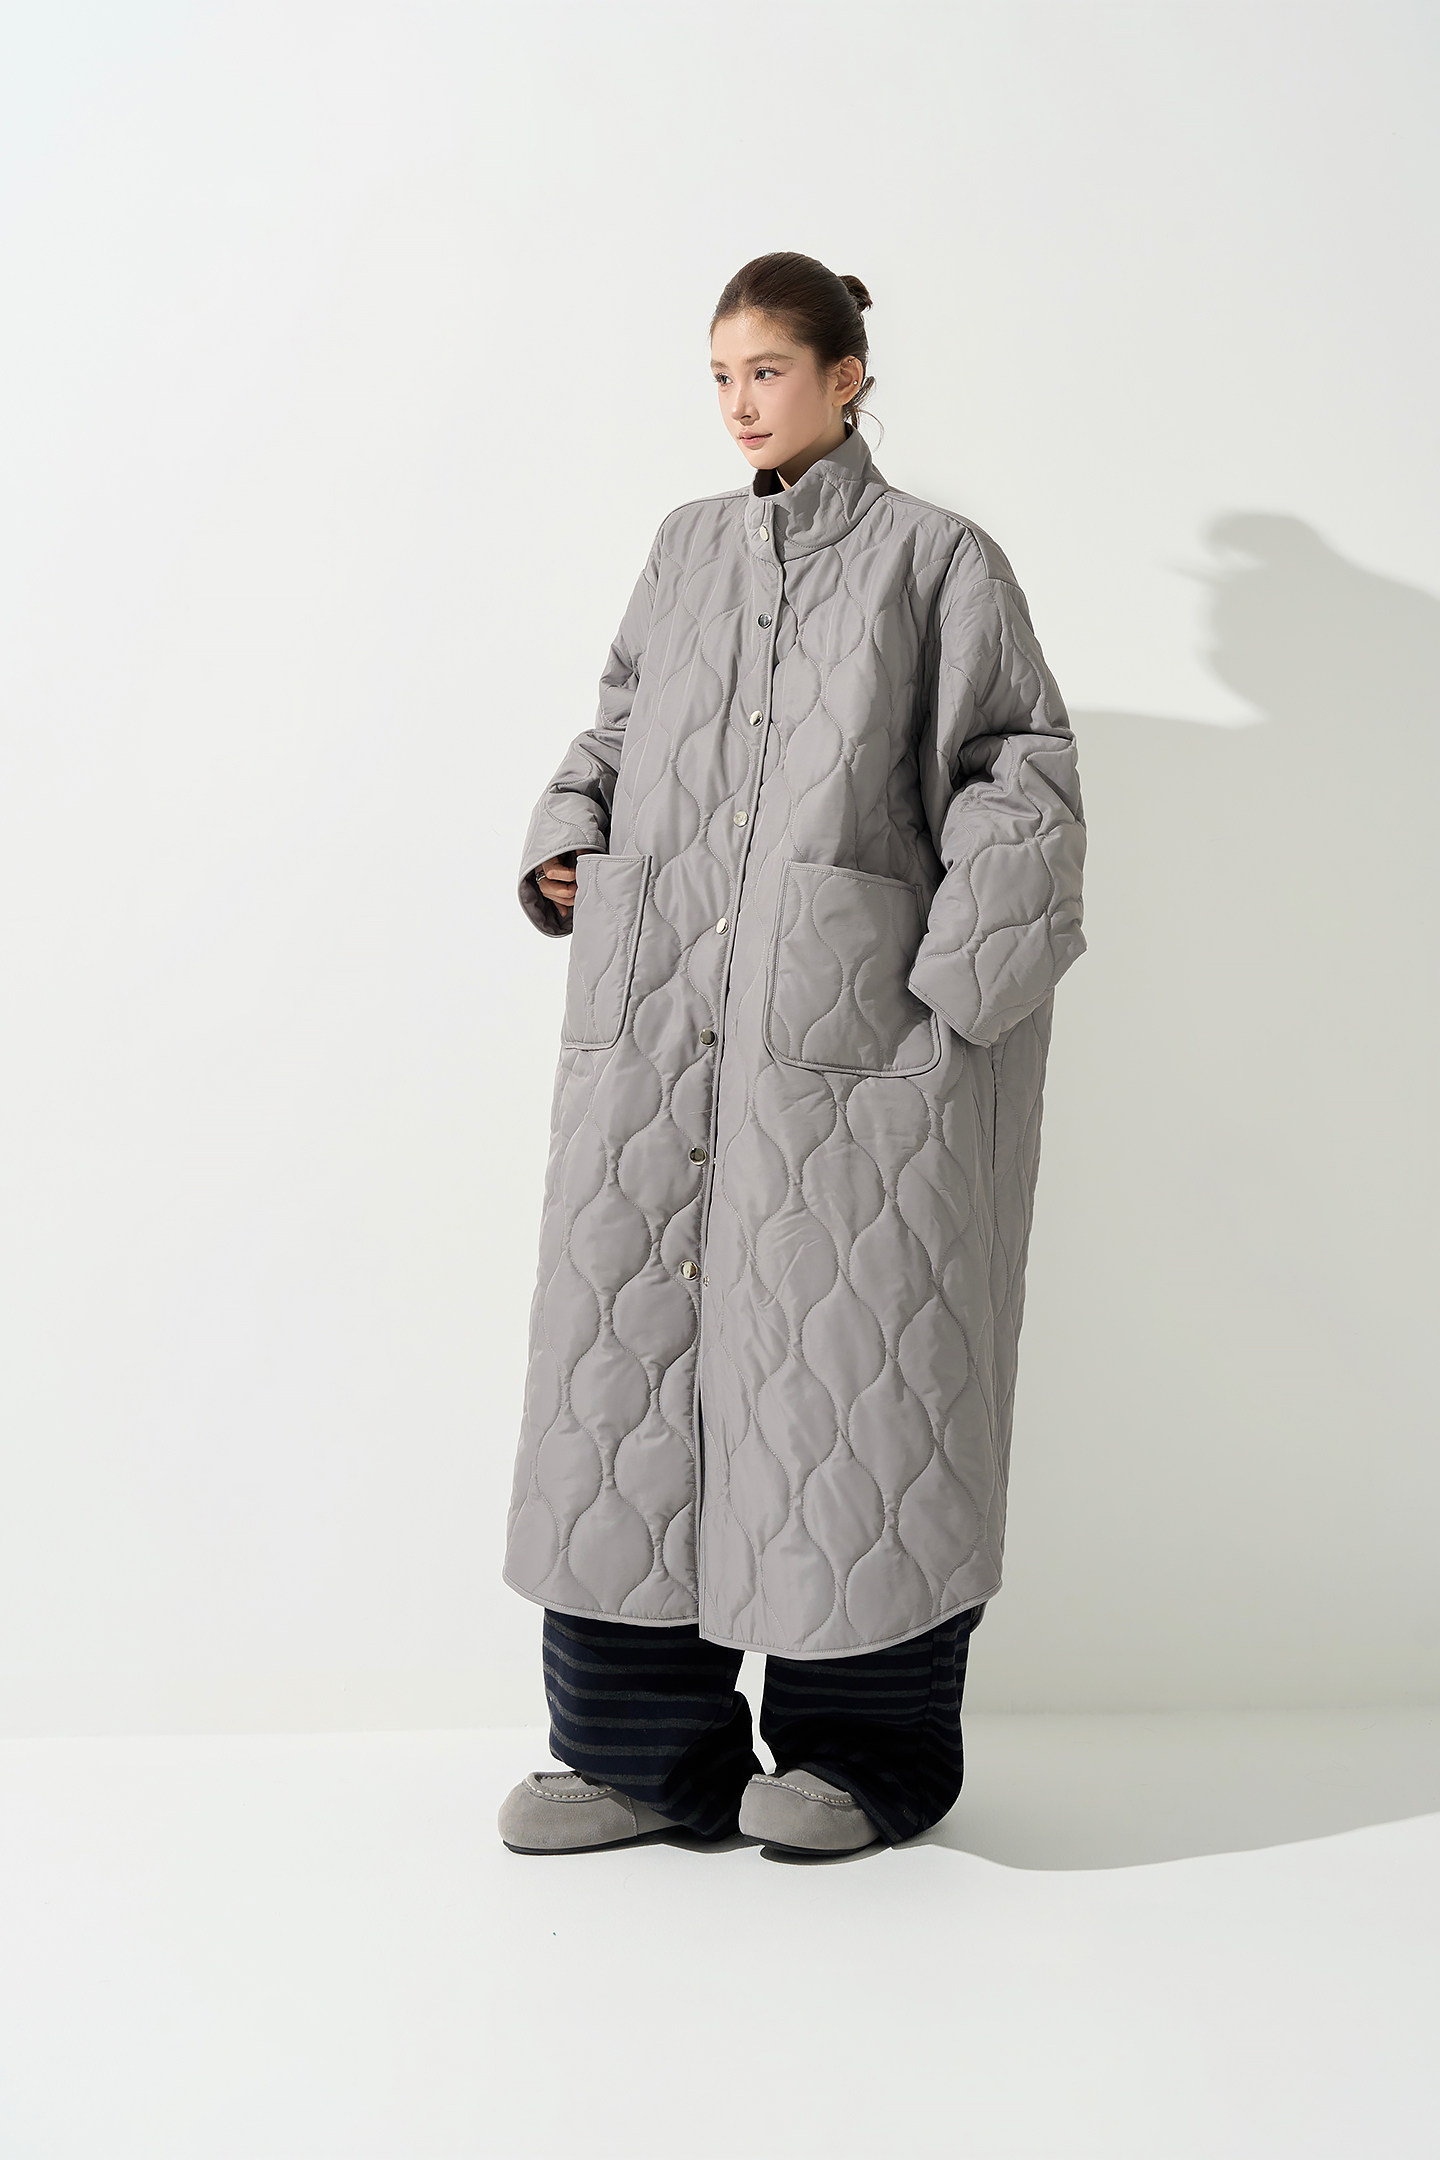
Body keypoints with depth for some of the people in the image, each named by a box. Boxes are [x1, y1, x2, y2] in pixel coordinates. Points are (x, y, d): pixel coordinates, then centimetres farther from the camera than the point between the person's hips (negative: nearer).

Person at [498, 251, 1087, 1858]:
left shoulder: (936, 559, 5)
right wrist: (564, 844, 6)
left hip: (846, 1023, -4)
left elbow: (1025, 763, 1)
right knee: (632, 1342, 3)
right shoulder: (686, 548, 17)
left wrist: (960, 967, -10)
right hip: (654, 1019, 5)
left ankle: (871, 1753, 16)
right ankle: (650, 1751, 15)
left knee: (843, 1354, 0)